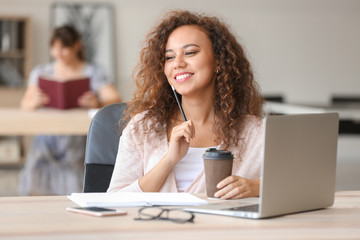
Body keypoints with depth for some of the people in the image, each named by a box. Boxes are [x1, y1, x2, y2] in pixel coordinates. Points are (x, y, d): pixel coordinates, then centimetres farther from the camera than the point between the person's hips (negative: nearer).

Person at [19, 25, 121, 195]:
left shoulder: (92, 73, 7)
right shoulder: (40, 72, 14)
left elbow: (115, 99, -7)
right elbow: (25, 104, 1)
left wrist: (98, 103, -30)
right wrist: (34, 102, -24)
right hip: (46, 141, 2)